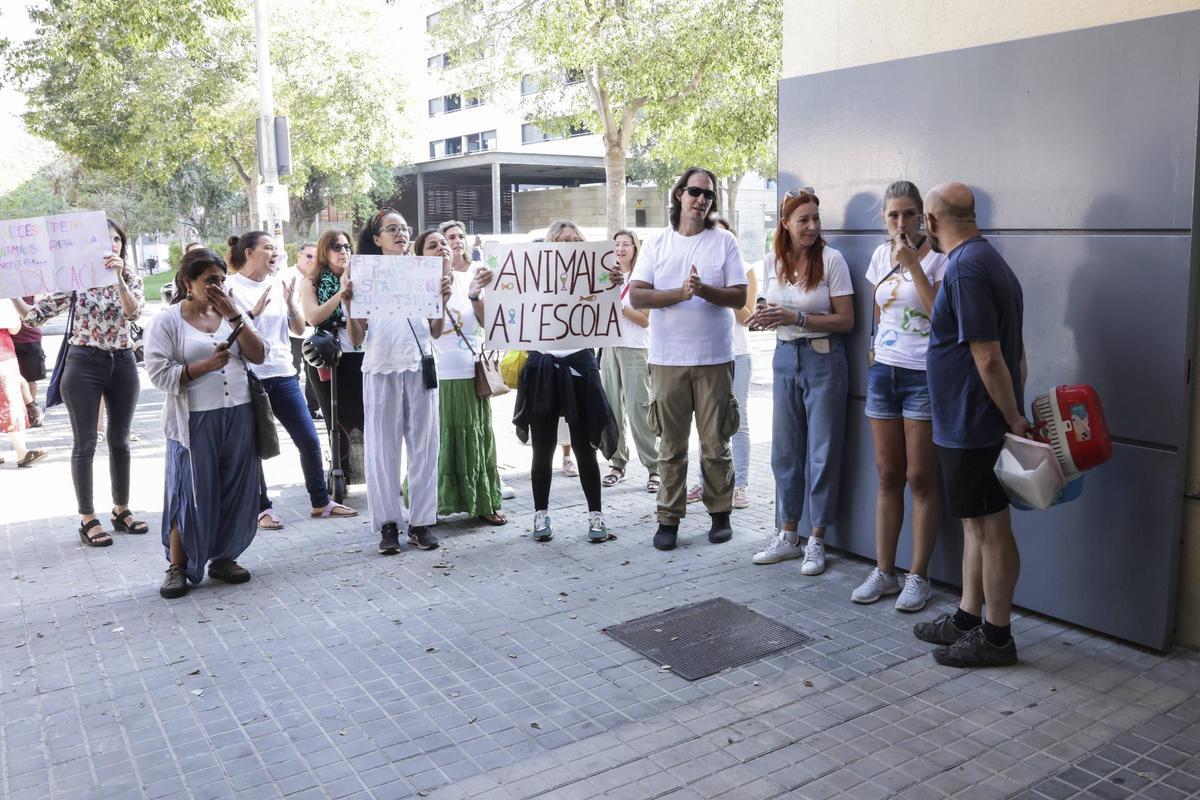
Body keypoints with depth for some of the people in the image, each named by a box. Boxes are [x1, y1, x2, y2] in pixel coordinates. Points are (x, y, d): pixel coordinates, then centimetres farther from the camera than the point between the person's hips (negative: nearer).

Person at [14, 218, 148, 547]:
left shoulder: (131, 278, 3)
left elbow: (133, 311, -17)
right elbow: (36, 315, 0)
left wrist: (118, 276, -29)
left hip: (122, 363, 2)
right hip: (84, 364, -2)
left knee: (120, 440, 11)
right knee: (85, 443, 1)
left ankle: (121, 510, 23)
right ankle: (88, 519, 9)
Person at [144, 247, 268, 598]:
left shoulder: (230, 313, 11)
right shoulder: (167, 321, -2)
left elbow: (259, 355, 1)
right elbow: (160, 374, -9)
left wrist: (234, 316, -6)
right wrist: (206, 364, -17)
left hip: (238, 416, 4)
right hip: (194, 421, -4)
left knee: (236, 491, 8)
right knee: (190, 493, 0)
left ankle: (223, 558, 22)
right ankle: (178, 566, 13)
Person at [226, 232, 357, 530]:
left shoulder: (279, 284, 10)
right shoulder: (231, 287, -4)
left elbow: (299, 329, 9)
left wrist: (290, 303, -6)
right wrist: (253, 312, -18)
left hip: (282, 374, 5)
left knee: (310, 440, 4)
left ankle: (320, 502, 17)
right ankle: (263, 508, 16)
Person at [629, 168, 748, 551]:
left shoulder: (724, 242, 5)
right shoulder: (658, 244, 8)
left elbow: (739, 297, -1)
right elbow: (636, 296, -2)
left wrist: (704, 289, -17)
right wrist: (679, 293, -15)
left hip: (714, 359, -1)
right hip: (668, 360, 1)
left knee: (716, 445, 5)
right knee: (671, 447, 6)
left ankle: (720, 513, 20)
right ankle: (669, 518, 14)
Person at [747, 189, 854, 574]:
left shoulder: (831, 259, -10)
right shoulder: (772, 262, 4)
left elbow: (846, 320, -11)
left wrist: (797, 318, -20)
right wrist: (767, 318, -5)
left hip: (823, 359, -5)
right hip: (785, 358, 5)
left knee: (822, 452, 1)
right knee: (784, 449, 10)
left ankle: (816, 541, 13)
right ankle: (787, 535, 23)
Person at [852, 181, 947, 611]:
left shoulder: (937, 256, -8)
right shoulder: (881, 254, 10)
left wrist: (913, 264, -21)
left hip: (923, 377, -5)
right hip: (883, 372, 5)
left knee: (920, 478, 0)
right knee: (888, 476, 9)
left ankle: (919, 577, 11)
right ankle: (884, 572, 17)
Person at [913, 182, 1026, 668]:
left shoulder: (965, 268, -20)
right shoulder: (989, 259, 13)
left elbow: (989, 358, -24)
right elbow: (1013, 351, 17)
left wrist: (1014, 418, -16)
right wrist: (1015, 412, 19)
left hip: (971, 423, -10)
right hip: (974, 423, 10)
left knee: (990, 528, 1)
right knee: (977, 523, 17)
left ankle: (996, 638, 13)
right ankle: (968, 618, 30)